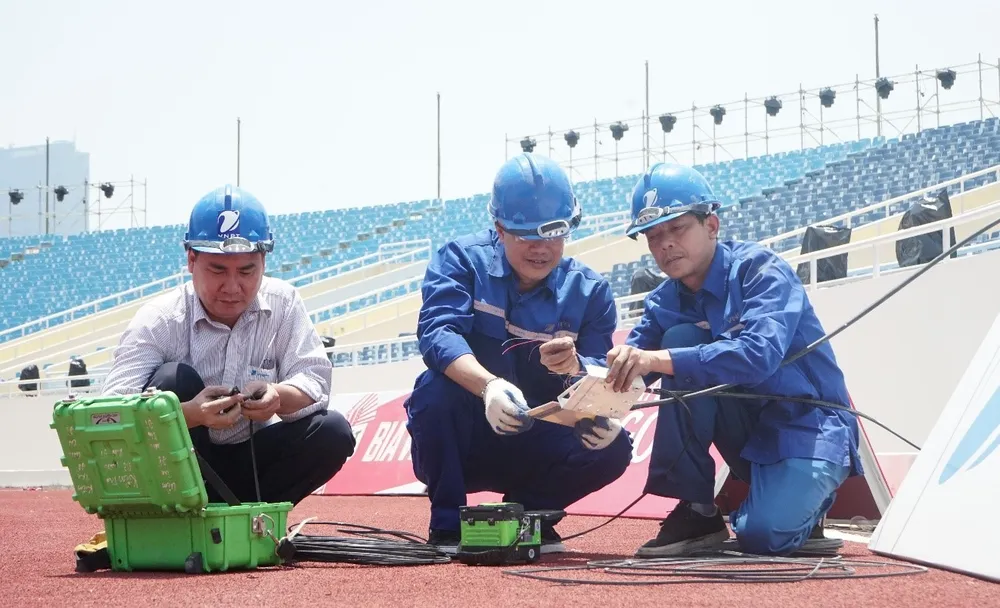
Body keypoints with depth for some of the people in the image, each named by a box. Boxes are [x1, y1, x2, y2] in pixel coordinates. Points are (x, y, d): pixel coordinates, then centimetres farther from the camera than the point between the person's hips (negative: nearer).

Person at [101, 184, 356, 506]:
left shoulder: (283, 303, -5)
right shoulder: (157, 320, -16)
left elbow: (314, 380, -13)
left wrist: (278, 397, -38)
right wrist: (192, 414, -49)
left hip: (251, 462, 3)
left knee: (333, 432, -20)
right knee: (174, 379, -28)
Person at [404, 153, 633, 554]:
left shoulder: (588, 291, -1)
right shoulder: (461, 261, -8)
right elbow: (437, 333, -26)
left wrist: (577, 369, -35)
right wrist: (488, 385, -45)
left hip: (532, 454, 2)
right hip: (460, 447, -2)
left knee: (612, 447, -23)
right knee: (438, 386, -32)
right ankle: (447, 525, -12)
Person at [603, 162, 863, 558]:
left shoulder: (761, 270, -17)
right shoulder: (665, 303, 2)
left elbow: (759, 354, -35)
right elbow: (625, 373, -10)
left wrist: (658, 360, -46)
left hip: (809, 426, -6)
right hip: (747, 432, 6)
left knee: (763, 536, -32)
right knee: (682, 338, -20)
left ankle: (802, 502, 8)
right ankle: (697, 511, -13)